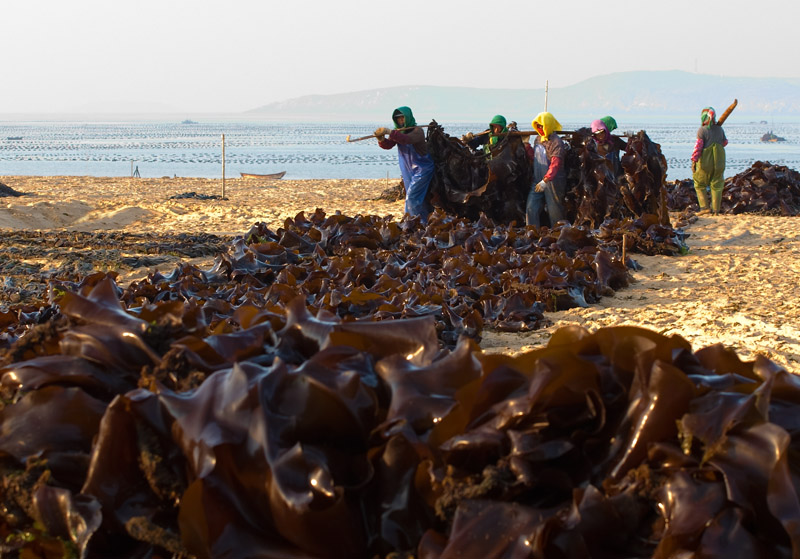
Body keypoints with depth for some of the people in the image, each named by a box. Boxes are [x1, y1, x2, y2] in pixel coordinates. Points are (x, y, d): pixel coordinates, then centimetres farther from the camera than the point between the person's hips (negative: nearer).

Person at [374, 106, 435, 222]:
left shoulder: (417, 131, -15)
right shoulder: (398, 132, 7)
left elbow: (407, 139, -36)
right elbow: (388, 145, -4)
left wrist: (390, 132, -43)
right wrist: (381, 140, -26)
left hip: (422, 168, -7)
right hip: (408, 171, 7)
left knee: (412, 197, -14)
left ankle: (422, 223, -7)